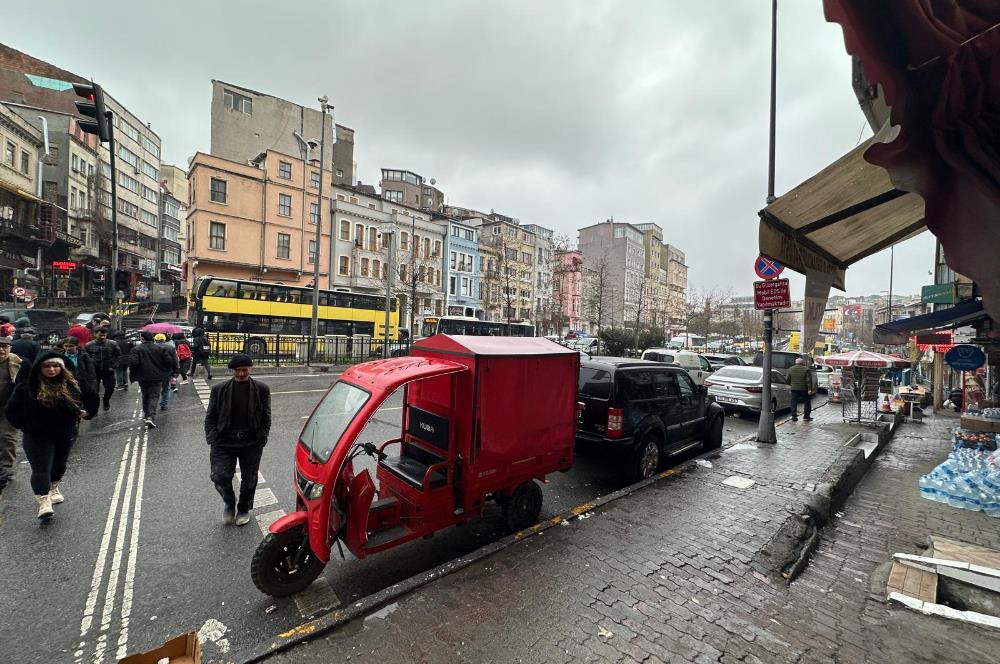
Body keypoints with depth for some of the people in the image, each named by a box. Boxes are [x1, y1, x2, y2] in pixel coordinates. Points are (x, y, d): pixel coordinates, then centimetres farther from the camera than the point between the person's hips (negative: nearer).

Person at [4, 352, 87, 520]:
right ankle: (44, 502, -3)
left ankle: (54, 488, 42)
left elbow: (81, 402, 11)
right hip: (38, 437, -3)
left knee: (59, 465, 19)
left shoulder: (71, 385, -2)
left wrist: (79, 413, -2)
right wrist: (25, 426, -3)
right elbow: (12, 410, -2)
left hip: (65, 435, 3)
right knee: (41, 468, -7)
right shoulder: (27, 387, -10)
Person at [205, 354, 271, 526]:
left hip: (251, 443, 0)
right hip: (224, 442, 1)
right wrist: (213, 439, -4)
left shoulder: (261, 389, 0)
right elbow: (210, 418, 7)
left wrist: (260, 440, -6)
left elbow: (266, 419, 2)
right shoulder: (219, 390, 3)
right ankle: (229, 502, 24)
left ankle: (244, 509, 35)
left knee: (249, 479, 9)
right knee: (220, 477, -9)